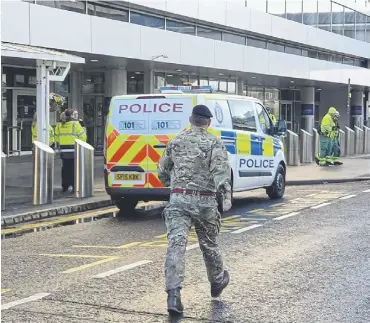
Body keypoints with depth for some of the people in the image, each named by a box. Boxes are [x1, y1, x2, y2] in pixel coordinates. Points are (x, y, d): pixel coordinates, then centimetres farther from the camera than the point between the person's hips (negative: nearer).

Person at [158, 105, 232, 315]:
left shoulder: (176, 142, 11)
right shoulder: (214, 143, 0)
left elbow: (162, 170, 20)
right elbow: (221, 169, -17)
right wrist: (226, 195, -25)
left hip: (178, 199, 2)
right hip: (204, 201, -1)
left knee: (176, 244, -8)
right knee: (209, 244, 17)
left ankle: (173, 294, -21)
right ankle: (217, 282, 40)